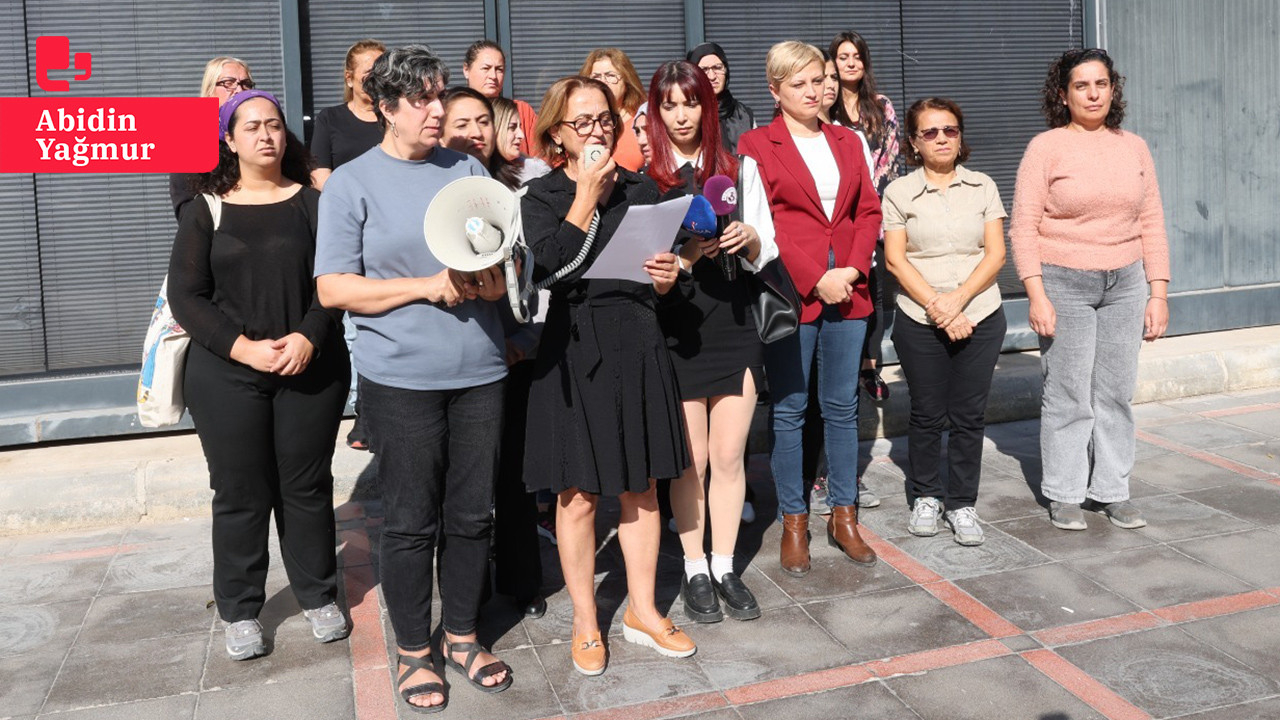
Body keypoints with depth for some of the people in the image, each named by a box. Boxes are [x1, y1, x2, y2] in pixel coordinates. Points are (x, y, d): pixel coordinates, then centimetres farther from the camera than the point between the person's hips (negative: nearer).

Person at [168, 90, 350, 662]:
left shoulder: (314, 202, 4)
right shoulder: (207, 211, 3)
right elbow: (186, 295, -2)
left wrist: (308, 337, -16)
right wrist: (243, 347, -14)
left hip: (312, 369, 0)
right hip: (228, 375, 0)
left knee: (308, 485, 9)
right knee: (240, 493, 6)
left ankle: (318, 596, 25)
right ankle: (239, 610, 22)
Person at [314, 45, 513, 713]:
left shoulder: (467, 169, 10)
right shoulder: (351, 182, -1)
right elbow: (332, 287, -6)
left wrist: (492, 281, -9)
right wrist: (429, 286, -14)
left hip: (478, 370, 4)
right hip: (402, 377, -3)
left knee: (472, 514, 10)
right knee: (411, 522, 5)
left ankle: (462, 635, 29)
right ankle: (412, 650, 23)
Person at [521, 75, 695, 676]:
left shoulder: (642, 190, 10)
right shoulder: (541, 197, 1)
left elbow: (662, 284, 14)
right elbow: (550, 268, -18)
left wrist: (666, 279, -9)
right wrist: (586, 197, -13)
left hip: (637, 345, 3)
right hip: (575, 350, -3)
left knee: (640, 485, 11)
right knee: (579, 493, 4)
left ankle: (643, 611, 27)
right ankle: (585, 622, 21)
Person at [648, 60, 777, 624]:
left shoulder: (737, 167, 7)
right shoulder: (643, 175, -4)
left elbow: (767, 250, 9)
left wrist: (748, 238, -11)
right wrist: (684, 257, -22)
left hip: (734, 323, 3)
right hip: (676, 328, -3)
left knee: (729, 455, 7)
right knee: (690, 460, 6)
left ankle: (725, 568, 21)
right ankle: (695, 572, 21)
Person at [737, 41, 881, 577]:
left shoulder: (847, 142, 16)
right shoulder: (756, 144, 0)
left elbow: (869, 211, 11)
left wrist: (851, 269, -5)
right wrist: (815, 279, -13)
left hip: (847, 290, 4)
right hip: (791, 292, -4)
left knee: (843, 405, 9)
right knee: (789, 409, 2)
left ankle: (844, 516, 20)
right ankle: (793, 523, 13)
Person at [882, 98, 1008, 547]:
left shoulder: (983, 188, 8)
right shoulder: (899, 192, 2)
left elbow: (995, 254, 1)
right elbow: (895, 260, -4)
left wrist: (958, 298, -13)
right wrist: (937, 307, -12)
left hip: (980, 317, 2)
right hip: (919, 322, -1)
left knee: (969, 416, 4)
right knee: (926, 415, 6)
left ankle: (961, 503, 17)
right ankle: (924, 496, 24)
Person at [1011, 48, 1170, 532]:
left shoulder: (1134, 148, 10)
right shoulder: (1046, 147, -3)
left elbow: (1152, 224, 11)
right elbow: (1023, 226, -7)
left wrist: (1158, 292, 5)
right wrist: (1036, 294, -14)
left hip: (1125, 284, 4)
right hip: (1064, 283, -4)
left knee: (1116, 393, 7)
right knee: (1067, 396, -1)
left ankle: (1112, 491, 19)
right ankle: (1064, 495, 13)